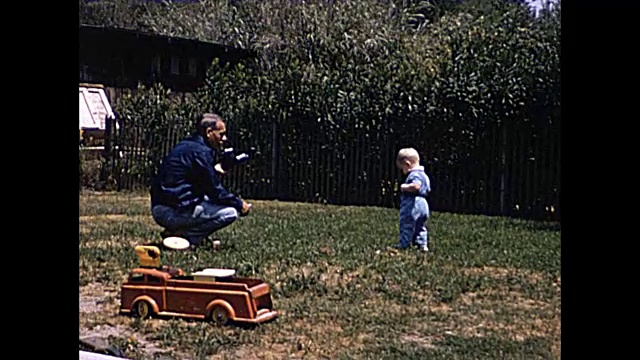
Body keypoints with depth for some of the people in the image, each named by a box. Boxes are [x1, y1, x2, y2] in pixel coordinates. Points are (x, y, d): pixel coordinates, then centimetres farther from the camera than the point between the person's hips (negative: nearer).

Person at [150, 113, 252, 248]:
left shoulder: (187, 145, 16)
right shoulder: (200, 152, -14)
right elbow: (215, 191, -13)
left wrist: (215, 171, 12)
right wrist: (239, 203, 0)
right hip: (172, 212, -10)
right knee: (230, 212, -9)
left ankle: (179, 231, 9)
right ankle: (179, 235, -8)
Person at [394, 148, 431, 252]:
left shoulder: (414, 174, -14)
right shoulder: (423, 174, 18)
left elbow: (416, 186, -32)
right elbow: (427, 189, 24)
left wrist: (405, 187, -17)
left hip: (412, 205, -10)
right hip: (423, 205, 10)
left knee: (407, 225, -5)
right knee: (421, 226, 16)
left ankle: (403, 245, -3)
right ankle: (422, 244, 15)